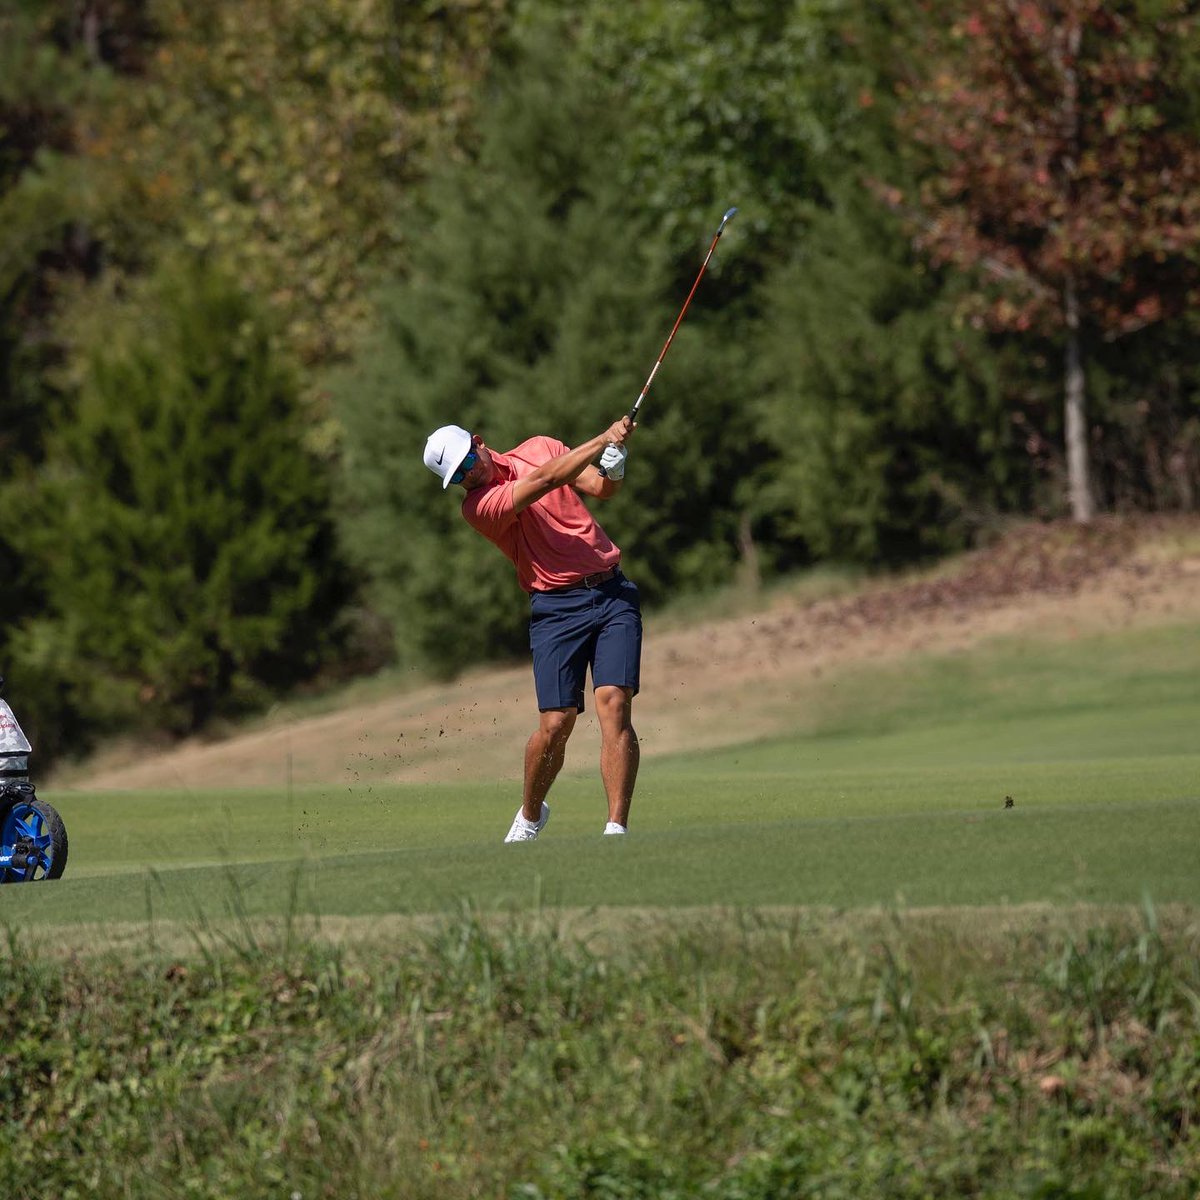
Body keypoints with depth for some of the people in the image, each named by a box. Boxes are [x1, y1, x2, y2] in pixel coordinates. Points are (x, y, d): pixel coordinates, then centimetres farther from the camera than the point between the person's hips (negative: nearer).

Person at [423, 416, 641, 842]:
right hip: (557, 607, -3)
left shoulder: (540, 448, 10)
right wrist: (605, 438, -21)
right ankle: (530, 814, 21)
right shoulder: (478, 506, -8)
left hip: (613, 592, 3)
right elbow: (545, 480, -19)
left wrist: (613, 466, -17)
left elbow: (600, 488, 7)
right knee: (557, 723, -8)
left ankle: (617, 828, -17)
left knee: (614, 705, -14)